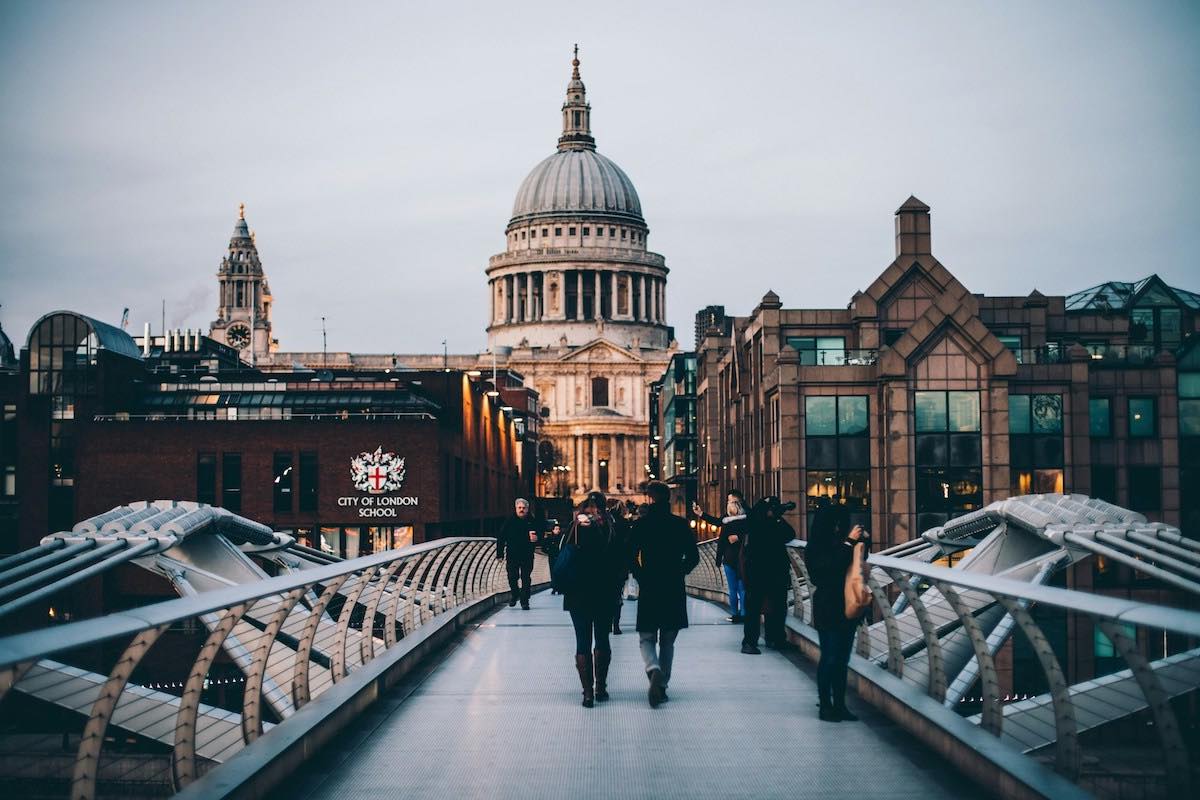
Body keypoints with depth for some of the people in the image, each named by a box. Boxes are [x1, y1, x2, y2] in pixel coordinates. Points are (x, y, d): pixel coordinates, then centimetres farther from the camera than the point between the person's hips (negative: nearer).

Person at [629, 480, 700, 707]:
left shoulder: (640, 525, -5)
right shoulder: (681, 524, -1)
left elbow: (631, 557, -7)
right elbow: (693, 557, 0)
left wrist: (641, 577, 8)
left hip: (648, 589, -2)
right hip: (675, 591, 2)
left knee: (647, 638, 7)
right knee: (667, 641, 14)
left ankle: (654, 669, -22)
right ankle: (662, 685, 15)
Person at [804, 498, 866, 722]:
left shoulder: (840, 542, 4)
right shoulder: (815, 550, -11)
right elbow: (831, 568, -25)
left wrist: (862, 540, 0)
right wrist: (849, 543, -24)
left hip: (846, 609, 6)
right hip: (827, 610, -6)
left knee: (842, 659, 10)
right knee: (829, 658, -1)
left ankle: (839, 705, 16)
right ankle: (825, 706, 6)